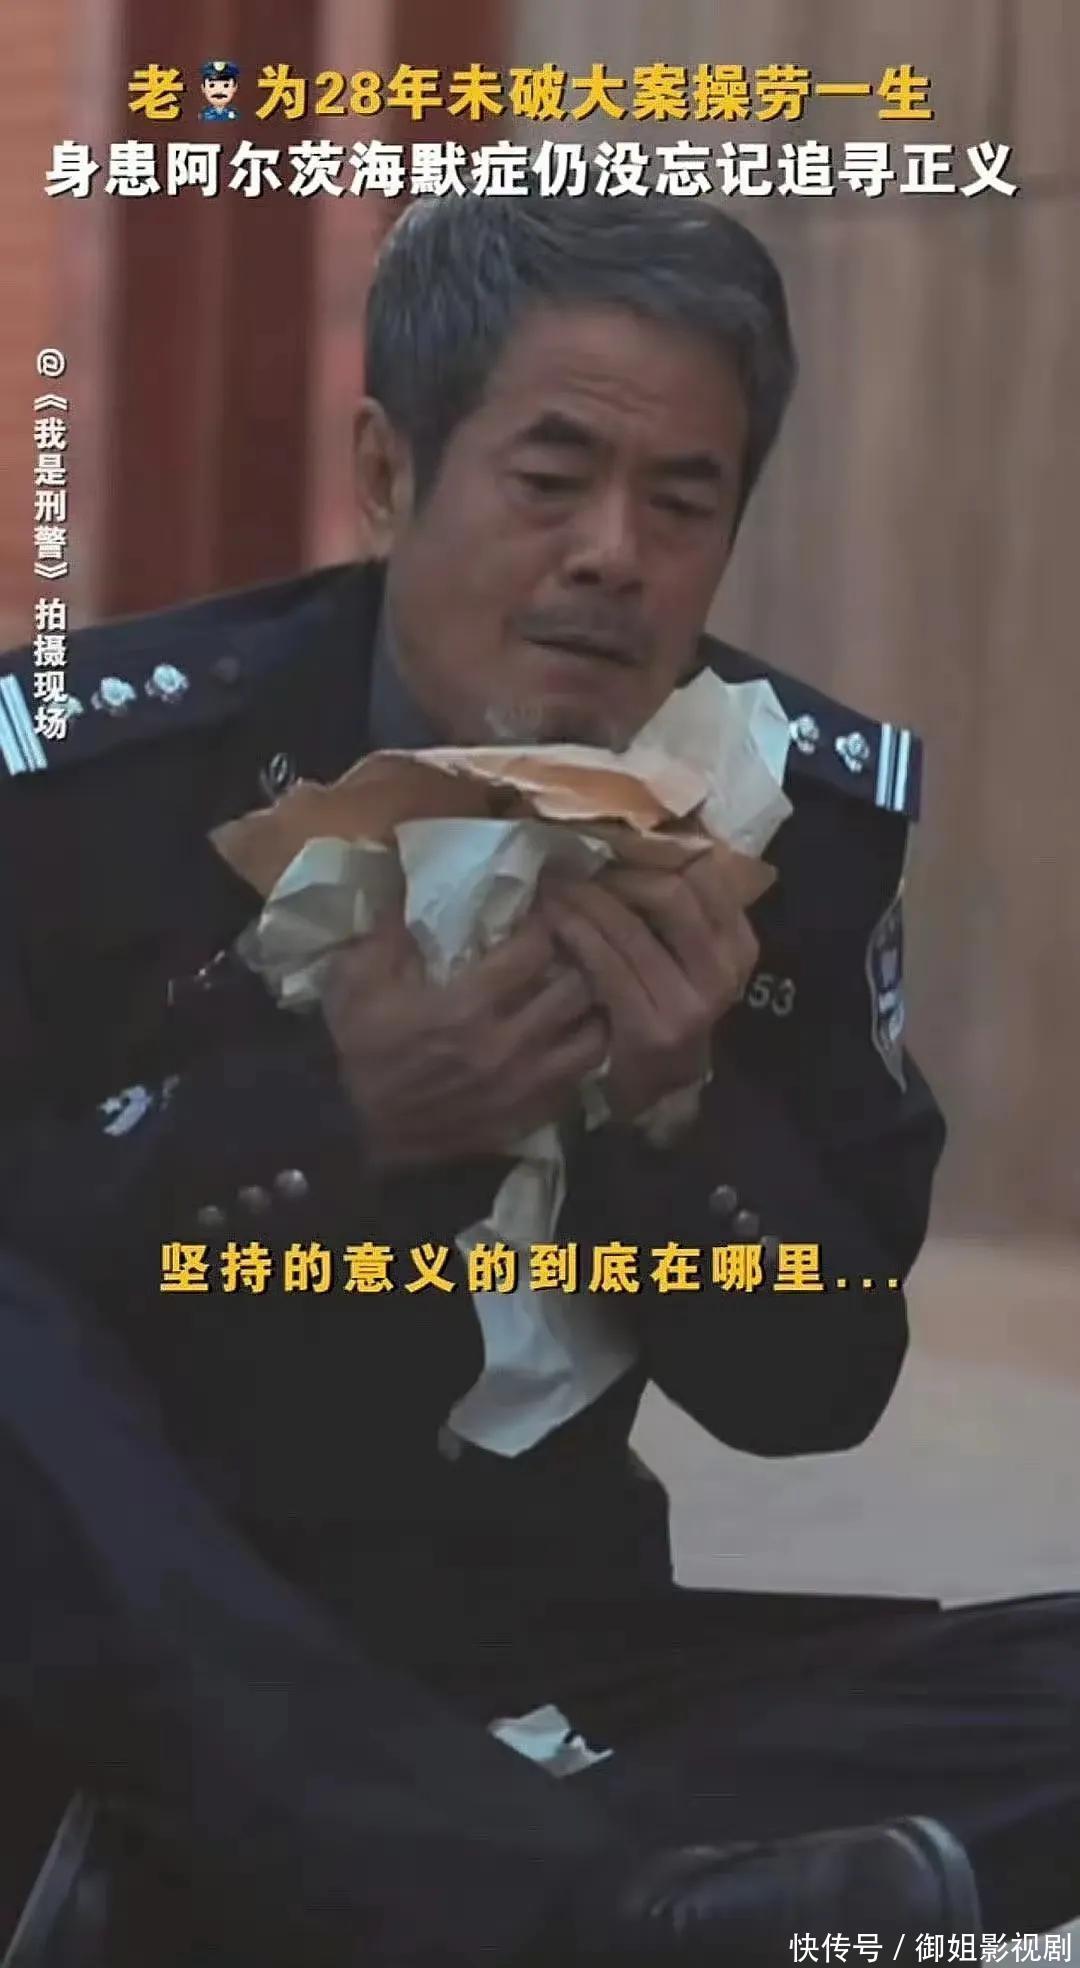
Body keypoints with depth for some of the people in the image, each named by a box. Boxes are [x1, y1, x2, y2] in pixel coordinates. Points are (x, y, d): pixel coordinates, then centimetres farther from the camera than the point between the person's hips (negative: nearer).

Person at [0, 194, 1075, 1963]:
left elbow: (815, 1397, 2)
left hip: (539, 1650, 3)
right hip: (153, 1642, -2)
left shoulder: (807, 811, -2)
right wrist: (324, 1110, -21)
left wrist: (680, 1117, -17)